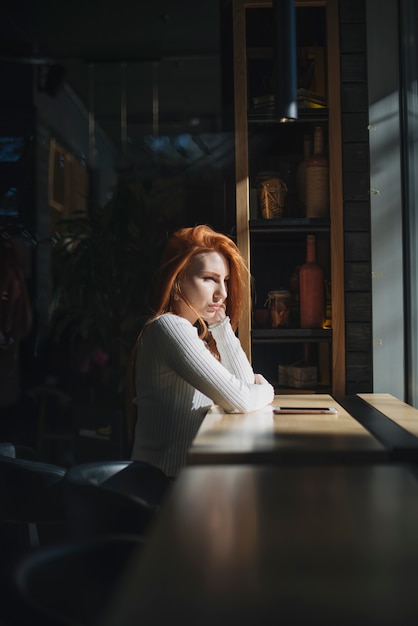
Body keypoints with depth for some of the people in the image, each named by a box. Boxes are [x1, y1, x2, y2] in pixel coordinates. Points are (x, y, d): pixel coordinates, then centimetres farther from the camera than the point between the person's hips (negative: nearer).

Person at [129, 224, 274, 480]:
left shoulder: (197, 332, 10)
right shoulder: (169, 327, -19)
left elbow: (246, 381, 5)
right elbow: (239, 400, -22)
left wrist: (221, 322, 0)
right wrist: (265, 390, -1)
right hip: (168, 477, -8)